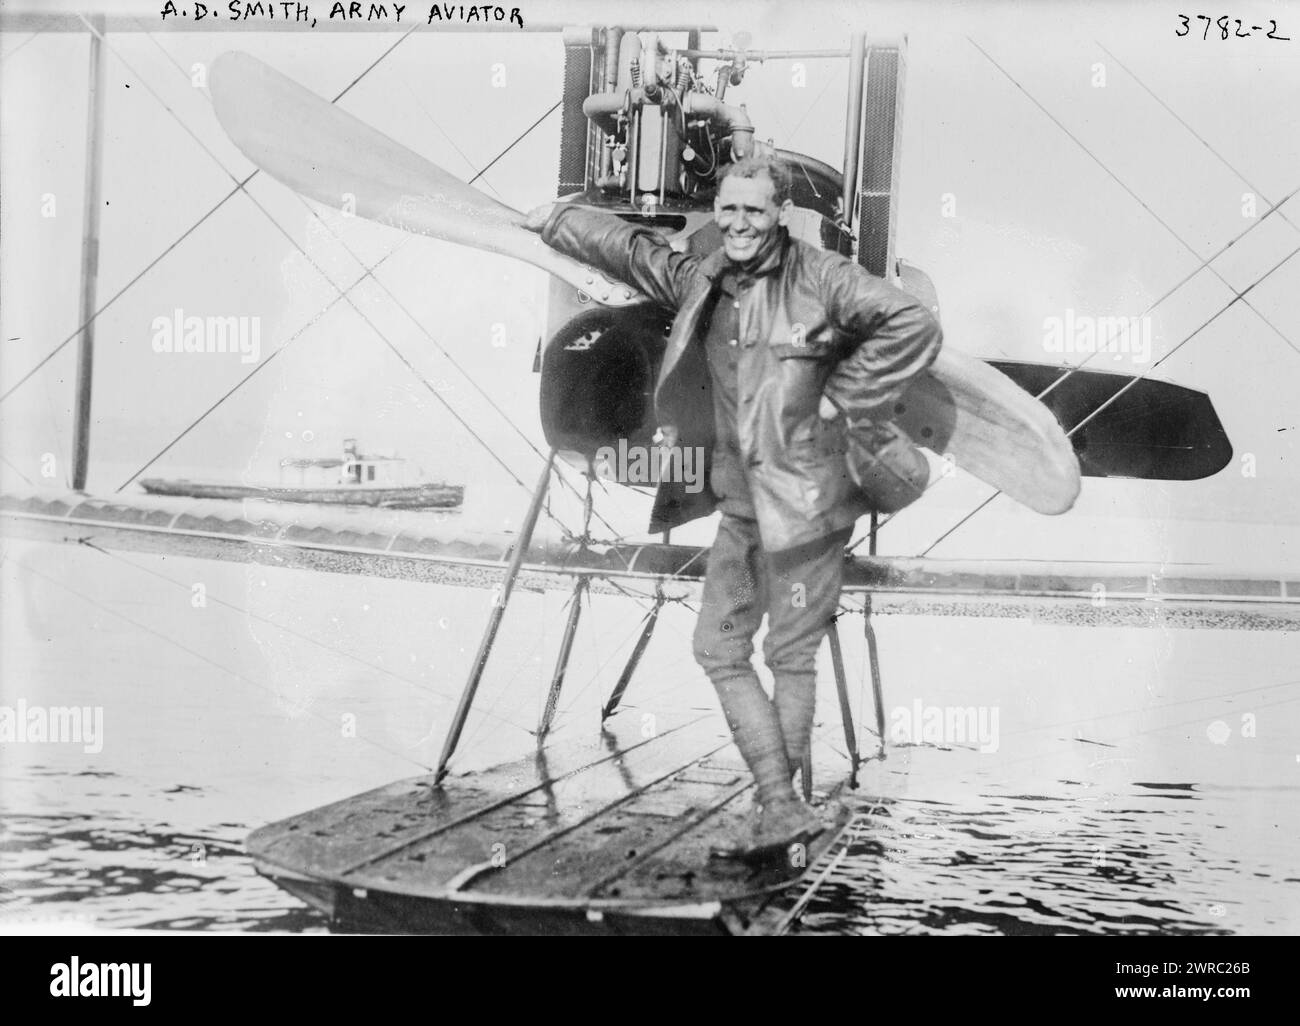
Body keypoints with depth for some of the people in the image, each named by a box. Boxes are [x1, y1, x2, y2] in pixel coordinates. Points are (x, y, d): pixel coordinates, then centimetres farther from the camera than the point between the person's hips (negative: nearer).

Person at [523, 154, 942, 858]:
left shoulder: (819, 278, -11)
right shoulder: (701, 282, 9)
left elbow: (914, 326, -18)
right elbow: (632, 251, 27)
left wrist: (840, 400, -14)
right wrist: (556, 220, 37)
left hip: (806, 498, -7)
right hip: (740, 504, 7)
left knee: (791, 655, 1)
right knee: (719, 647, 6)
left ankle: (779, 803, 9)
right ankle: (780, 807, 10)